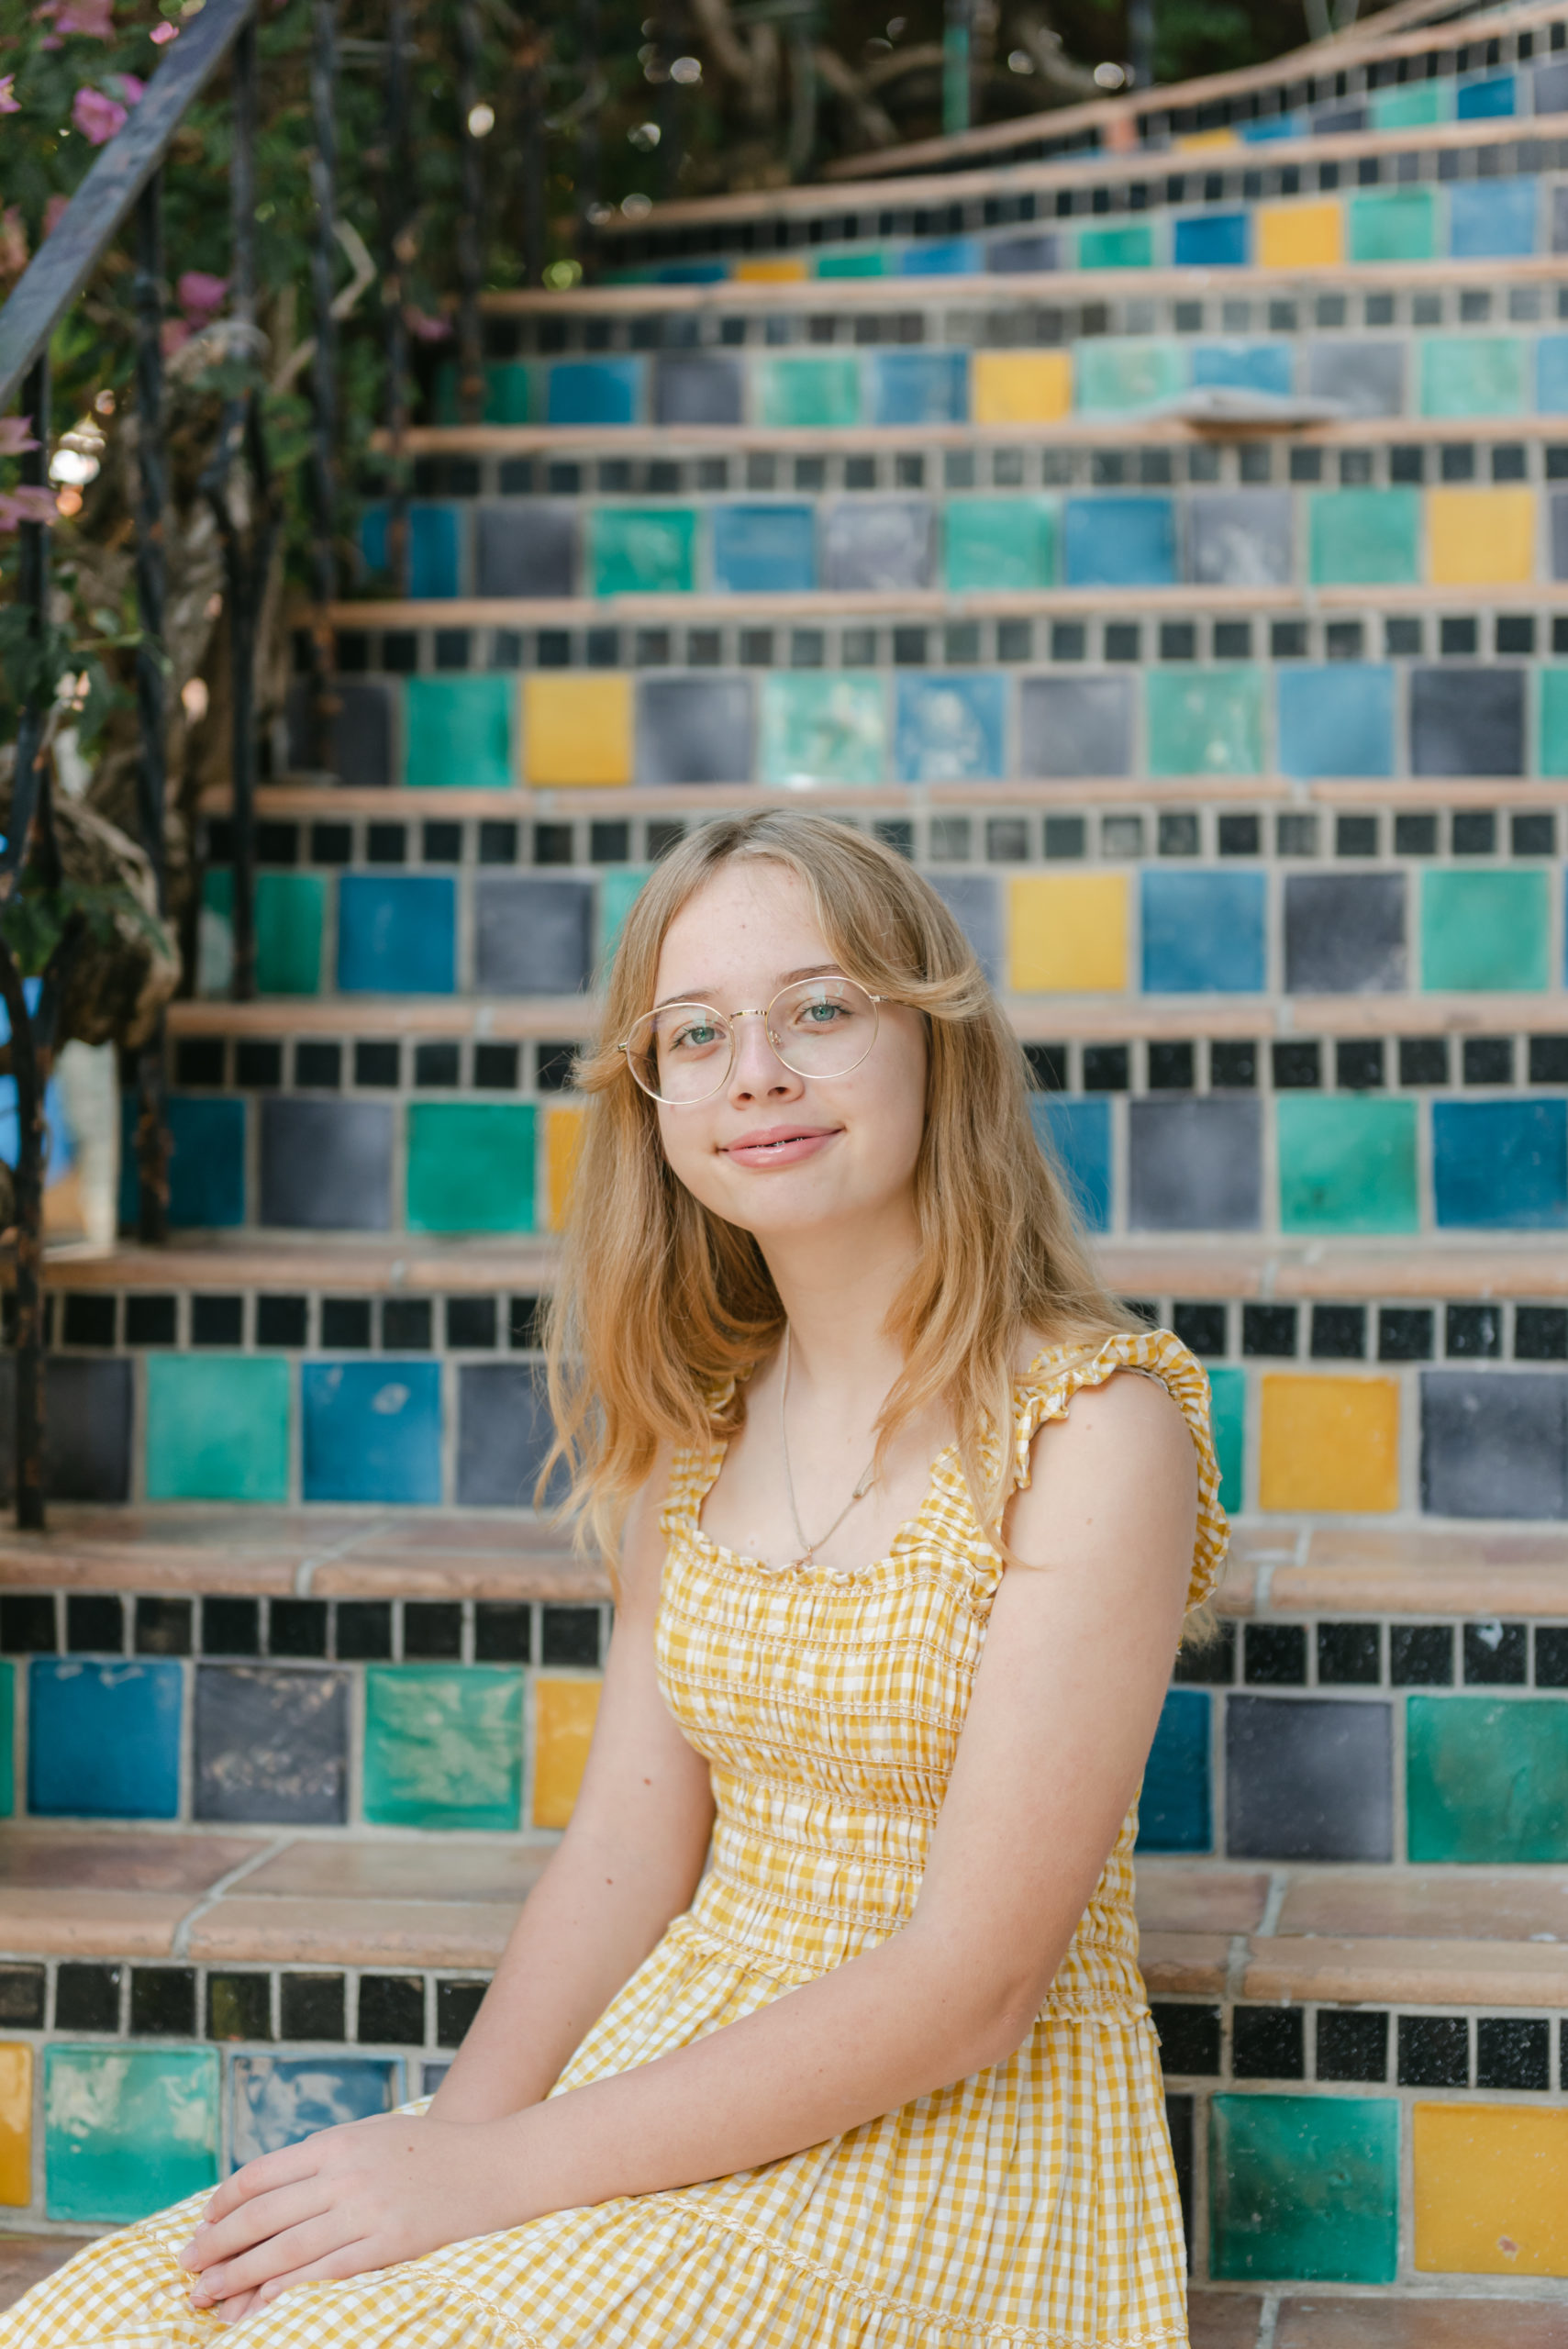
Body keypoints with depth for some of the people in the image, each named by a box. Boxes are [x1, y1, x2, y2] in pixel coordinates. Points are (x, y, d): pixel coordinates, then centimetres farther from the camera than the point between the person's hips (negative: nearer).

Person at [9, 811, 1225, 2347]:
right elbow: (626, 1847, 7)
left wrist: (500, 2173, -19)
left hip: (953, 2147, -5)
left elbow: (972, 1983, -18)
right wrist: (452, 2130, -11)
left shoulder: (1094, 1428, -14)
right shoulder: (699, 1424, 8)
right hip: (691, 2079, 6)